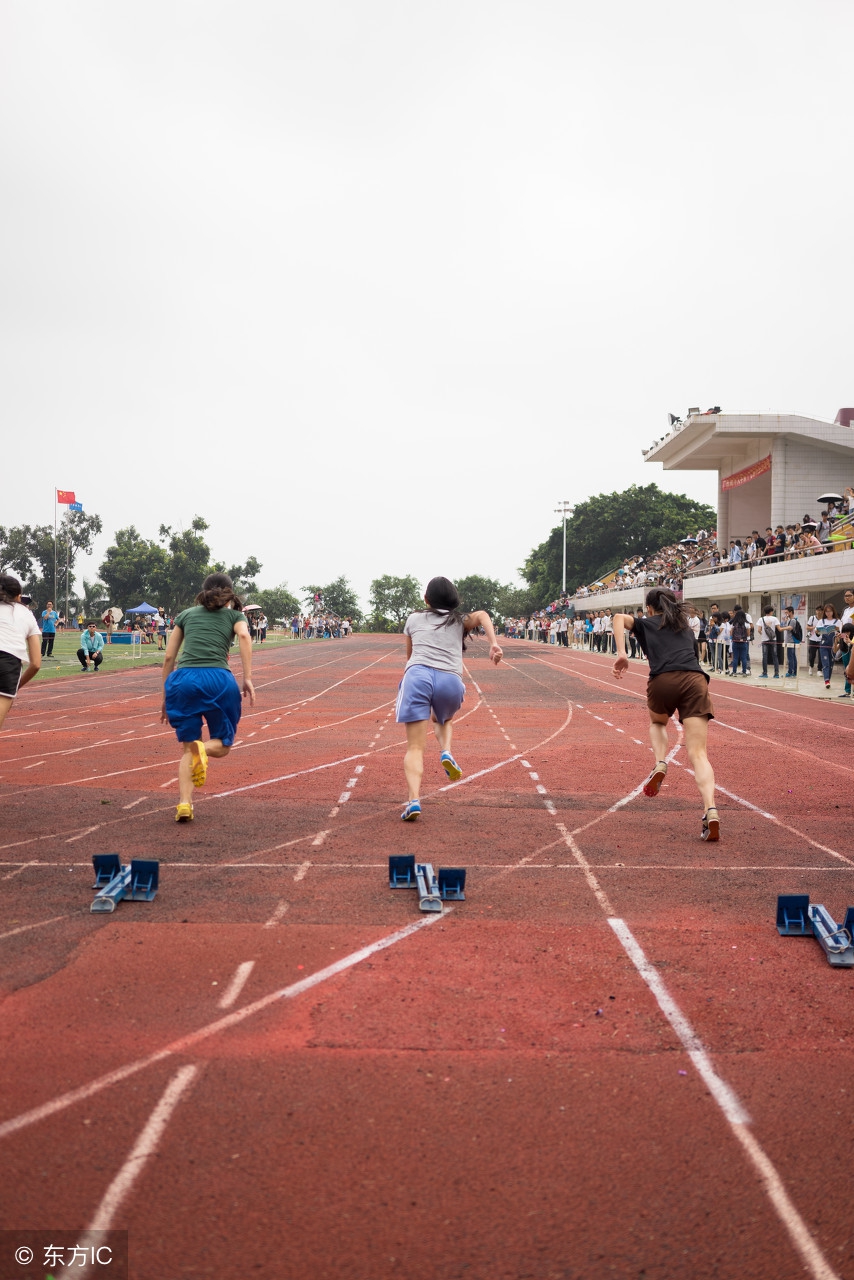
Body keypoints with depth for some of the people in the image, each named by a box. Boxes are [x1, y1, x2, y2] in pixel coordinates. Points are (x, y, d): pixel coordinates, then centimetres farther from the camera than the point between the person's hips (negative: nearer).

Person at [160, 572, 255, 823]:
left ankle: (184, 803, -5)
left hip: (182, 679, 2)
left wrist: (165, 698, 24)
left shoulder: (185, 615, 24)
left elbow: (168, 658, 18)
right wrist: (247, 679, -9)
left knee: (187, 748, 13)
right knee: (222, 745, 16)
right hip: (218, 679, -2)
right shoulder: (234, 615, 19)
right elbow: (244, 636, -4)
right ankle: (202, 748, -20)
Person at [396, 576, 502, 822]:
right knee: (443, 718, 35)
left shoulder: (414, 619, 24)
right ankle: (445, 751, 5)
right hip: (450, 680, 1)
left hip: (417, 675, -1)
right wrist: (494, 644, -11)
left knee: (415, 747, -3)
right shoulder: (460, 621, 23)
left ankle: (414, 800, -23)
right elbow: (482, 615, 1)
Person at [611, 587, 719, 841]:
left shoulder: (647, 624, 24)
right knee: (698, 754, -6)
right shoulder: (686, 628, 34)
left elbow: (619, 617, 6)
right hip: (695, 680, 2)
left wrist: (621, 654, -2)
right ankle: (711, 810, -25)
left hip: (664, 680, -2)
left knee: (657, 722, 34)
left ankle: (660, 764, 6)